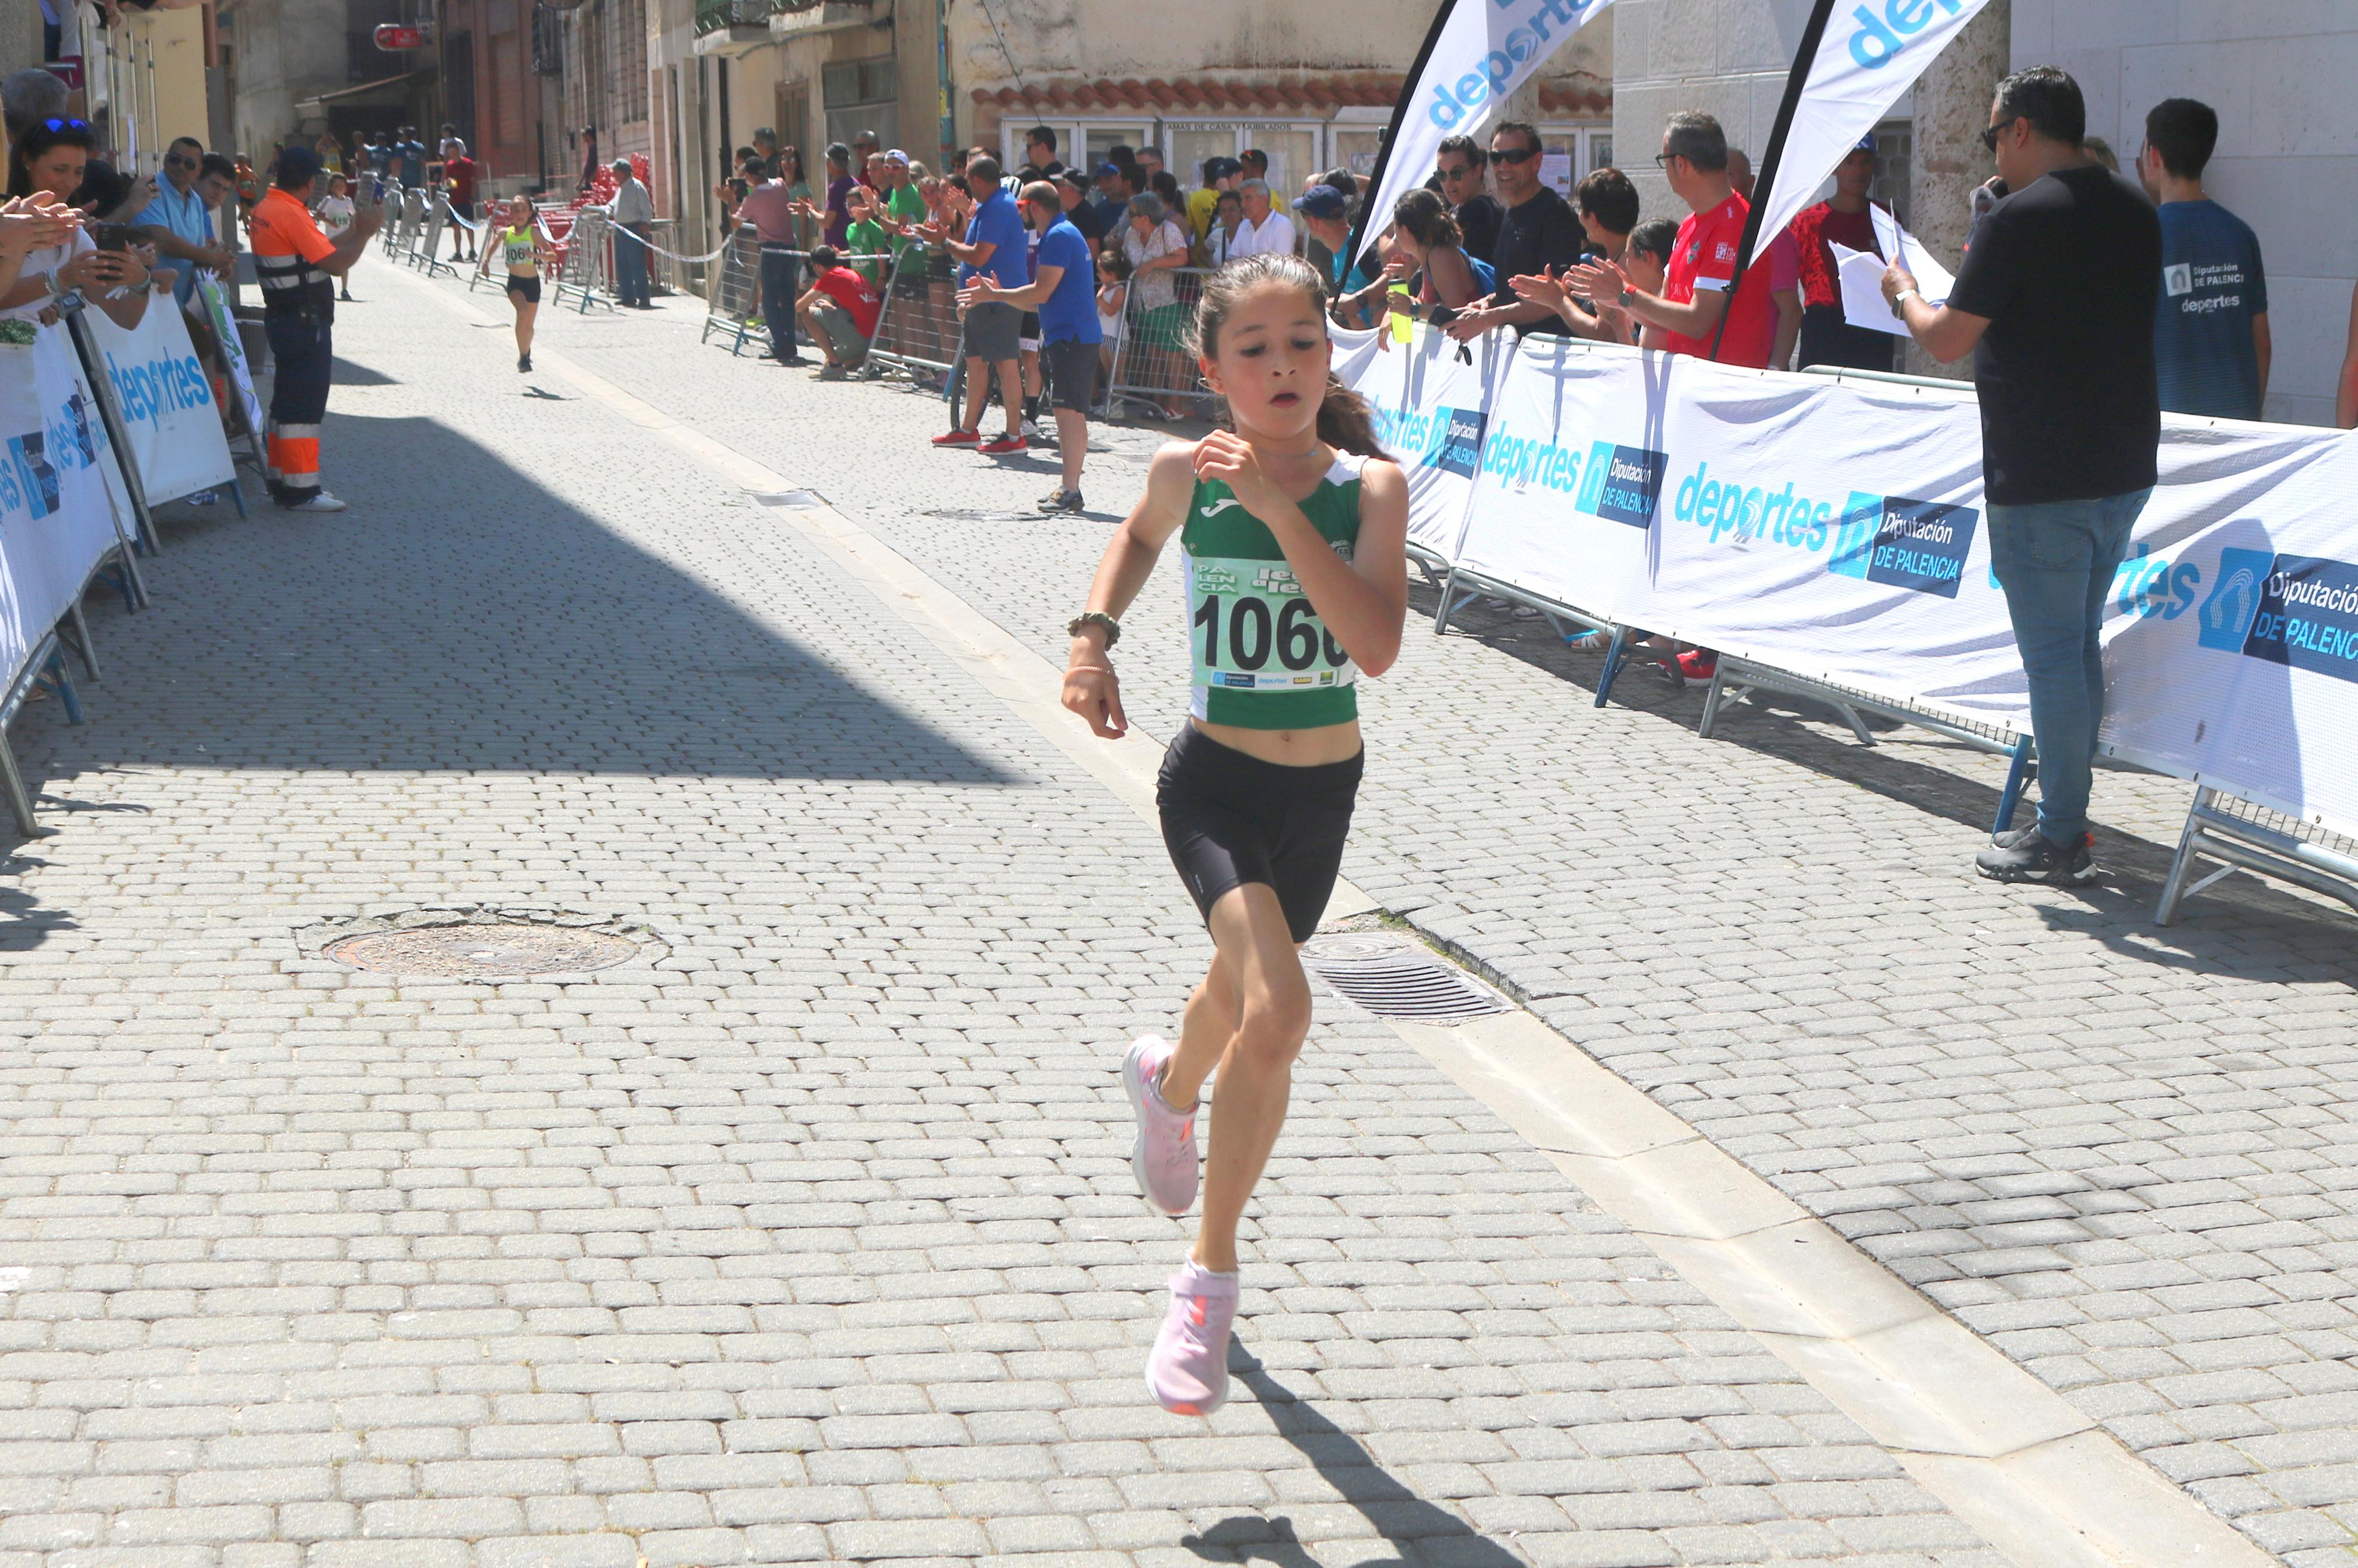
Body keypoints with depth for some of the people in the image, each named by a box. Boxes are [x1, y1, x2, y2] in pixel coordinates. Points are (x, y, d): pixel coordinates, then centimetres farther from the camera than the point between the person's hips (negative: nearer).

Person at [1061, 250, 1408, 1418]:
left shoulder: (1370, 486, -10)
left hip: (1323, 792, 3)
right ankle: (1210, 1276, -9)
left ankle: (1168, 1081, 63)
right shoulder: (1188, 473, -8)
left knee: (1244, 987, 24)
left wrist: (1280, 510, -28)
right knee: (1277, 1010, -24)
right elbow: (1136, 541, 17)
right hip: (1215, 783, -3)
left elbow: (1376, 646, -24)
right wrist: (1094, 633, 1)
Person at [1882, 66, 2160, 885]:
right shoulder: (2135, 209, 9)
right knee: (2080, 645, 16)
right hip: (2124, 466, 8)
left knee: (2052, 654, -1)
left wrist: (1903, 293, 7)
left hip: (2041, 479, -8)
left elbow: (1946, 341, -13)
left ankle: (2061, 841, 4)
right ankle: (2066, 821, 23)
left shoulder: (2020, 217, -15)